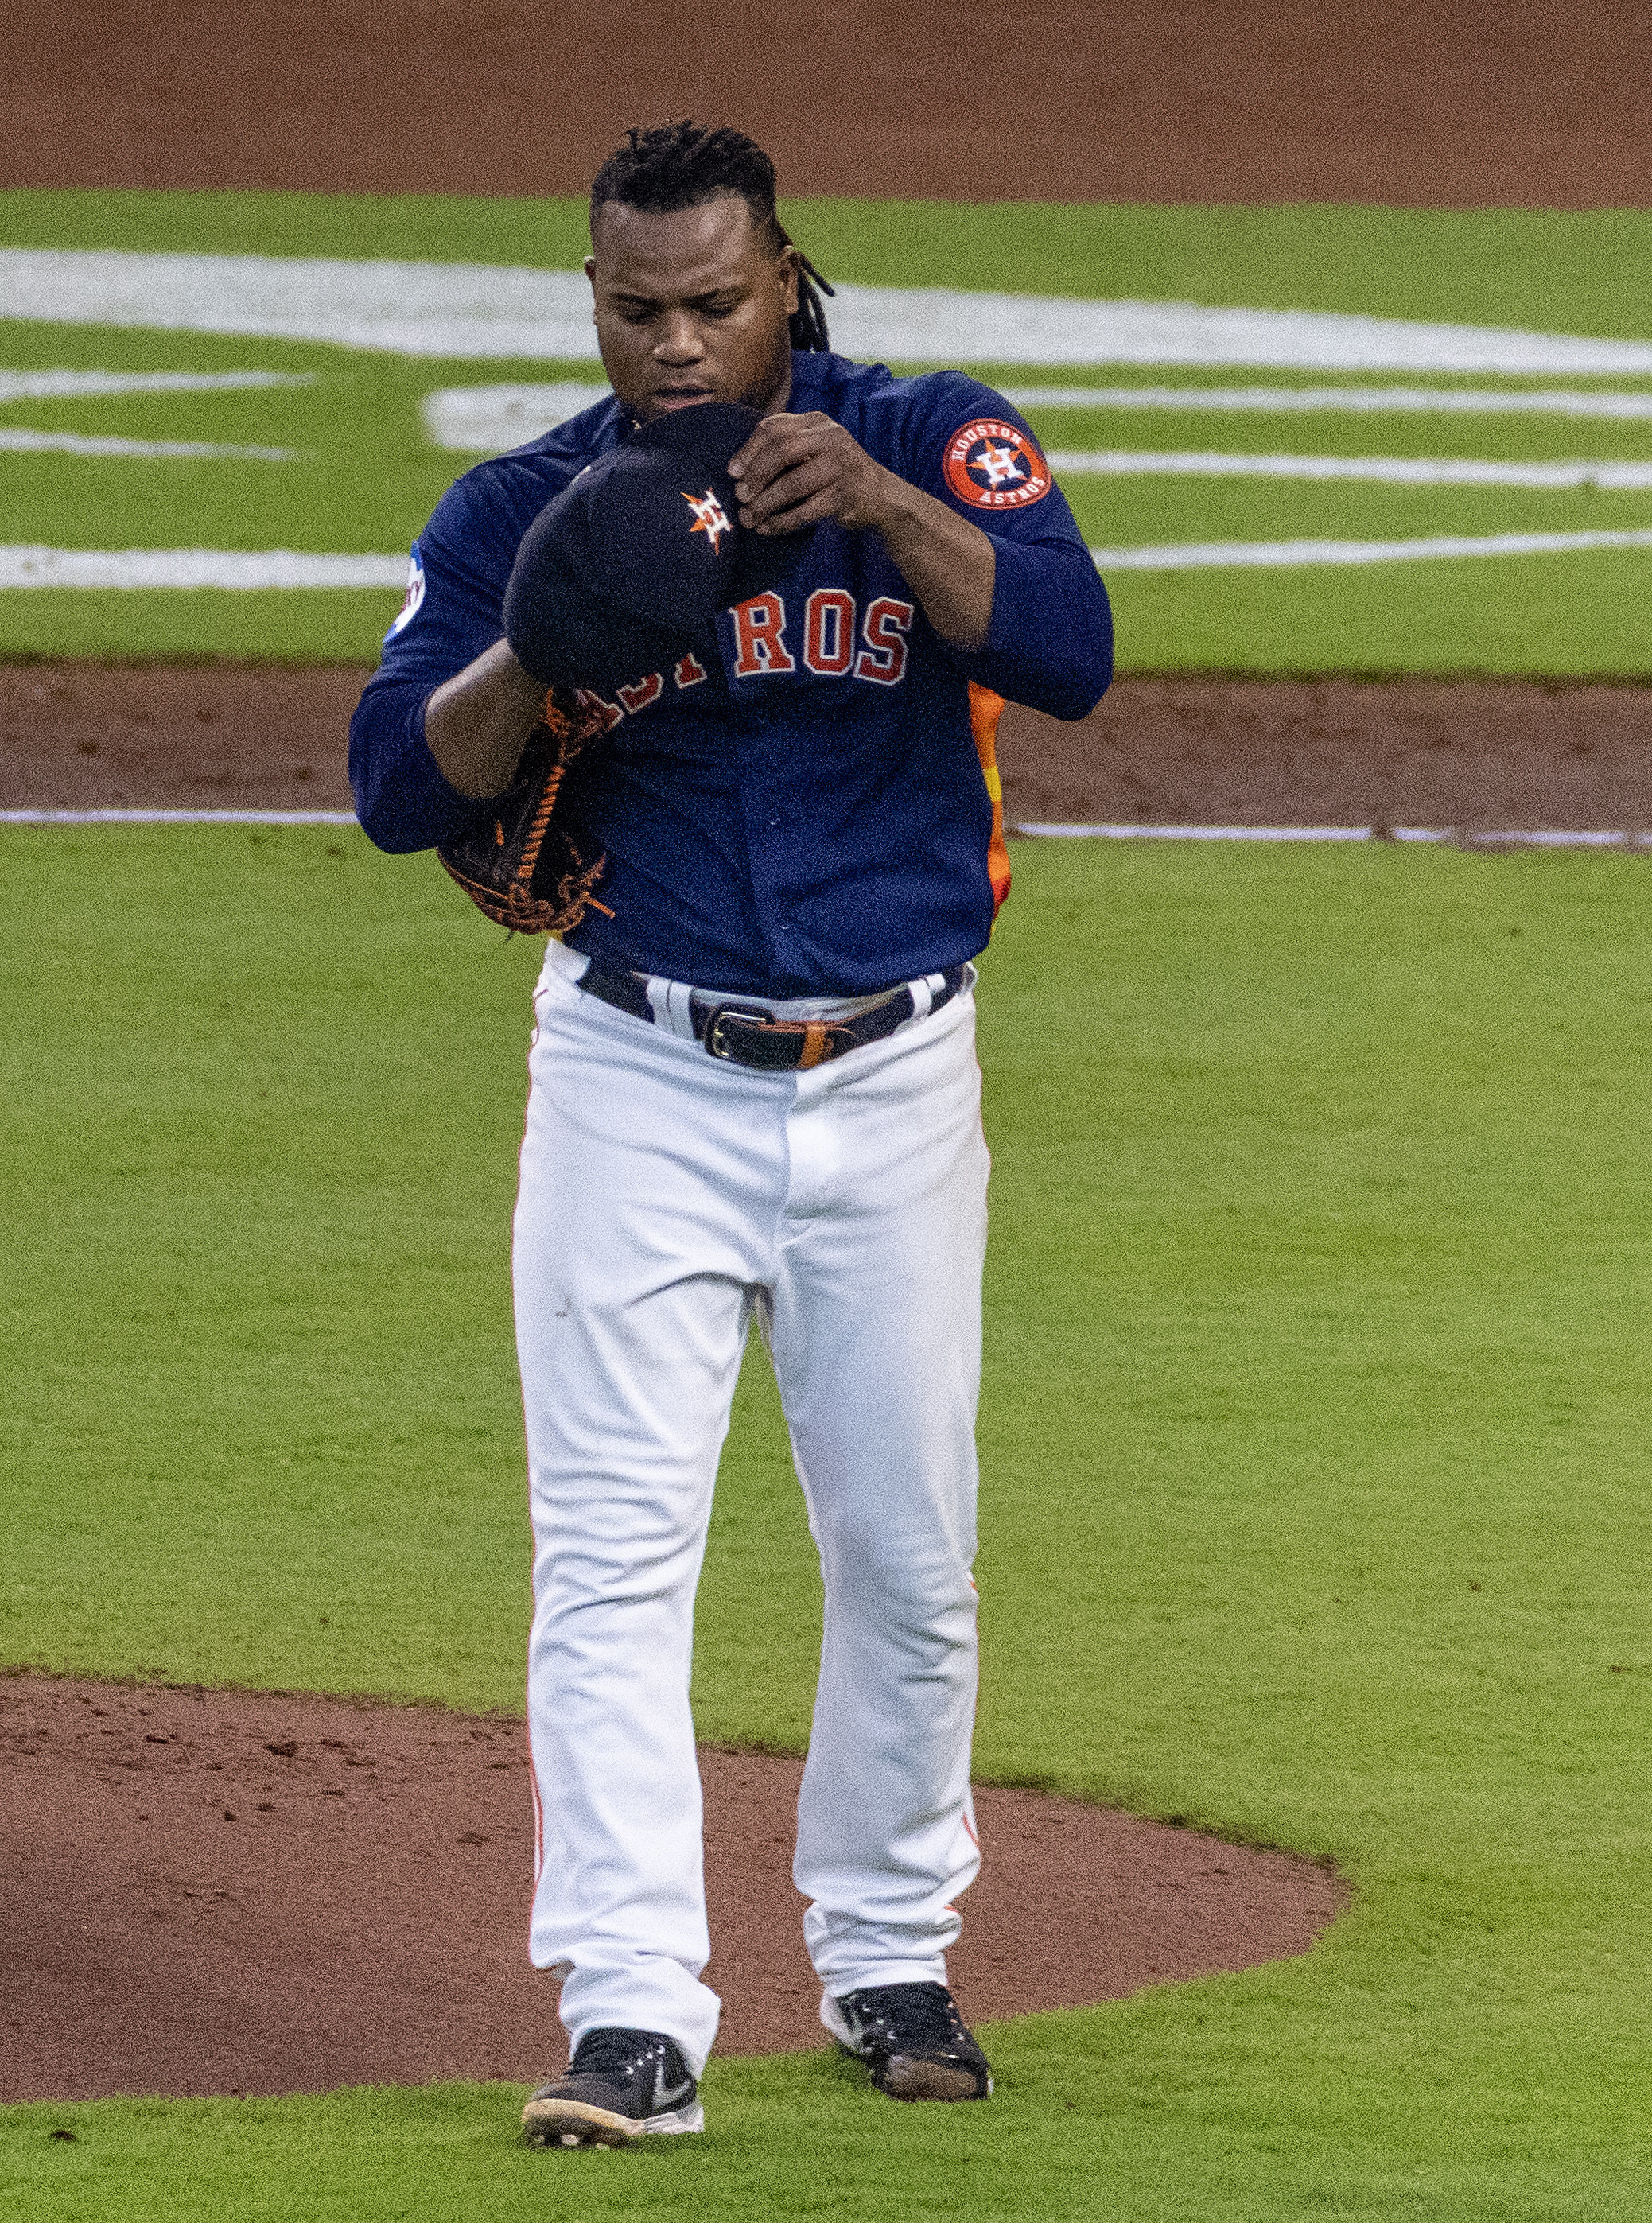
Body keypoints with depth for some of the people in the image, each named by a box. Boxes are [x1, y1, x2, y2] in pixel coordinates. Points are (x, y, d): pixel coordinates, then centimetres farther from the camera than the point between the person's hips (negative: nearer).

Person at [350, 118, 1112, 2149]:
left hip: (894, 1084, 1)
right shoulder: (524, 512, -1)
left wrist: (878, 504, -31)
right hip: (641, 1084, -1)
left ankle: (886, 1959, 27)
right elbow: (401, 786, -9)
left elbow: (1070, 653, -19)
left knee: (907, 1555, 9)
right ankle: (632, 2018, -13)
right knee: (613, 1555, -10)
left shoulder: (933, 448, -3)